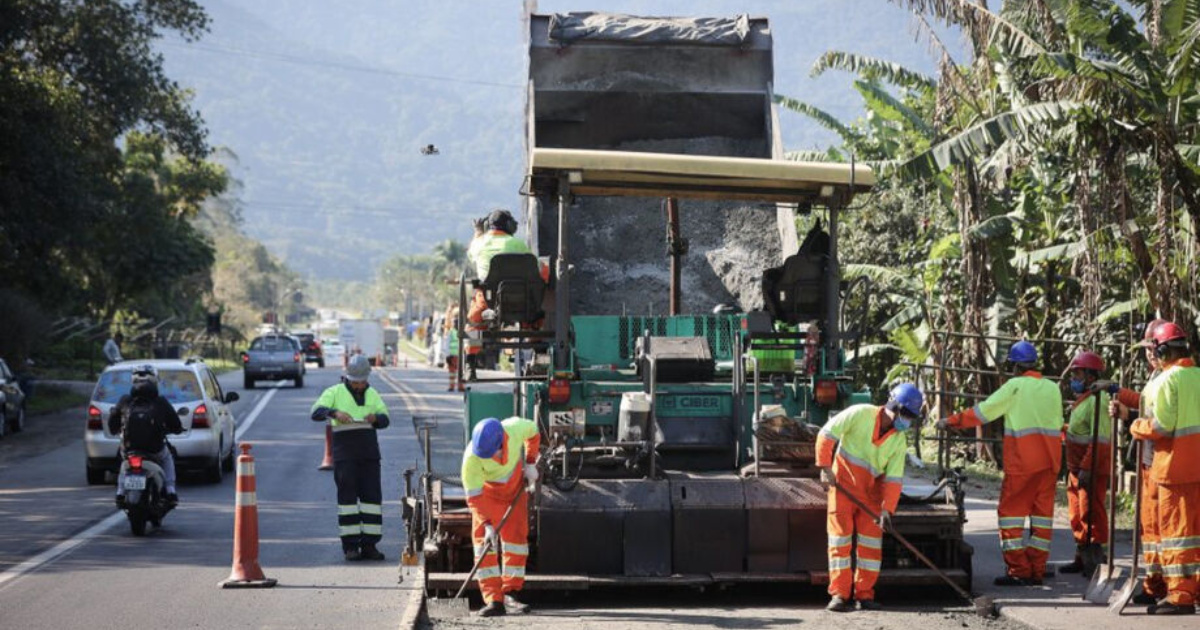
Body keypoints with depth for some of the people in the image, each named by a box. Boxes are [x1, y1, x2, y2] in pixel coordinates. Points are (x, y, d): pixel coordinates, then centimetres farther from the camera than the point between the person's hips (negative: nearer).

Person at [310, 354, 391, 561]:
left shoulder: (372, 394, 17)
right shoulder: (335, 392, 3)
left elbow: (385, 419, 12)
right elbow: (316, 412, -9)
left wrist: (375, 418, -12)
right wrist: (334, 413, -29)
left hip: (369, 452, 4)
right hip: (345, 453, -4)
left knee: (372, 495, 0)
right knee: (347, 495, -5)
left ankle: (369, 545, 4)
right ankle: (350, 546, -3)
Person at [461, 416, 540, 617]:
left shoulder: (516, 428, -31)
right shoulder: (472, 458, -37)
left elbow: (533, 433, -4)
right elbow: (473, 496, -32)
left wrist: (530, 463, -9)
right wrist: (486, 524, -40)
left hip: (516, 489, 2)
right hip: (488, 494, -2)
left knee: (516, 537, -1)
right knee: (483, 541, -12)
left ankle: (511, 596, 5)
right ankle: (493, 600, -14)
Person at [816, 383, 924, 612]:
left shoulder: (899, 440, -1)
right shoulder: (860, 414, -15)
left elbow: (894, 478, -4)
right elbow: (827, 434, -13)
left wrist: (887, 508, -14)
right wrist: (825, 467, -17)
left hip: (870, 492, 5)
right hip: (842, 484, -5)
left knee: (871, 541, 2)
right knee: (840, 536, -6)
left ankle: (864, 594, 10)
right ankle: (839, 595, -6)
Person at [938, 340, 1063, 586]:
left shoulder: (1015, 386, -7)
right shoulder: (1053, 389, 11)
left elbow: (983, 412, -5)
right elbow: (1058, 425, 15)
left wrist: (951, 421, 4)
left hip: (1022, 463, -6)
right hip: (1050, 461, 6)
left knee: (1011, 511, 0)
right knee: (1042, 512, 10)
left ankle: (1018, 570, -5)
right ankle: (1037, 570, 12)